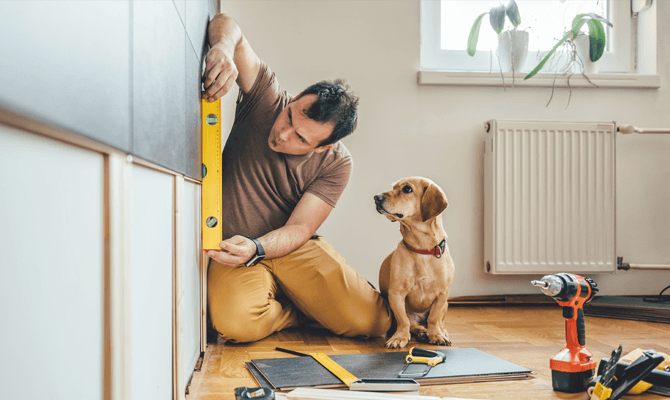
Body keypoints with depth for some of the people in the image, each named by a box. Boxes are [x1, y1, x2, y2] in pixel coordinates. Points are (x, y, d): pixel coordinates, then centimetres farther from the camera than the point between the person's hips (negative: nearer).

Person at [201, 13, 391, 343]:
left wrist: (255, 249, -36)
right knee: (236, 323, -33)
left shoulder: (335, 164, -12)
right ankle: (305, 312, 2)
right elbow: (227, 25, -14)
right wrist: (223, 47, -38)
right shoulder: (266, 98, -12)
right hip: (234, 248, 0)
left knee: (373, 321, -18)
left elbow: (299, 229, -15)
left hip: (292, 248, 0)